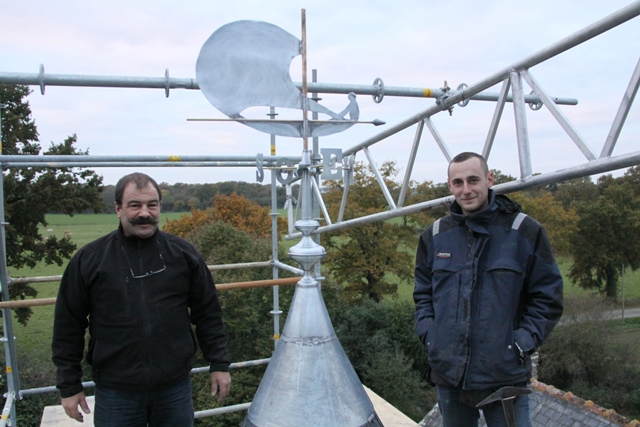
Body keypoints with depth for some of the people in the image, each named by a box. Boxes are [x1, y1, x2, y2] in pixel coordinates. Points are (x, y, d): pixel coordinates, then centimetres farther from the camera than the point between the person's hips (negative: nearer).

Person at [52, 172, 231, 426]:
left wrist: (219, 365, 3)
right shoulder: (88, 260, -4)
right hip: (115, 393, -1)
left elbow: (208, 313, 4)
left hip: (176, 389, 1)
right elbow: (68, 326, 2)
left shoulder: (183, 253, -1)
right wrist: (69, 386, 3)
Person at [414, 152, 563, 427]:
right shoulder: (436, 235, 5)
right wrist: (428, 334, 2)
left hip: (505, 373, -3)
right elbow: (422, 292, 14)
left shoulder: (524, 231, -5)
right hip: (448, 372, 4)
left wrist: (522, 342, -9)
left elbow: (548, 296, -1)